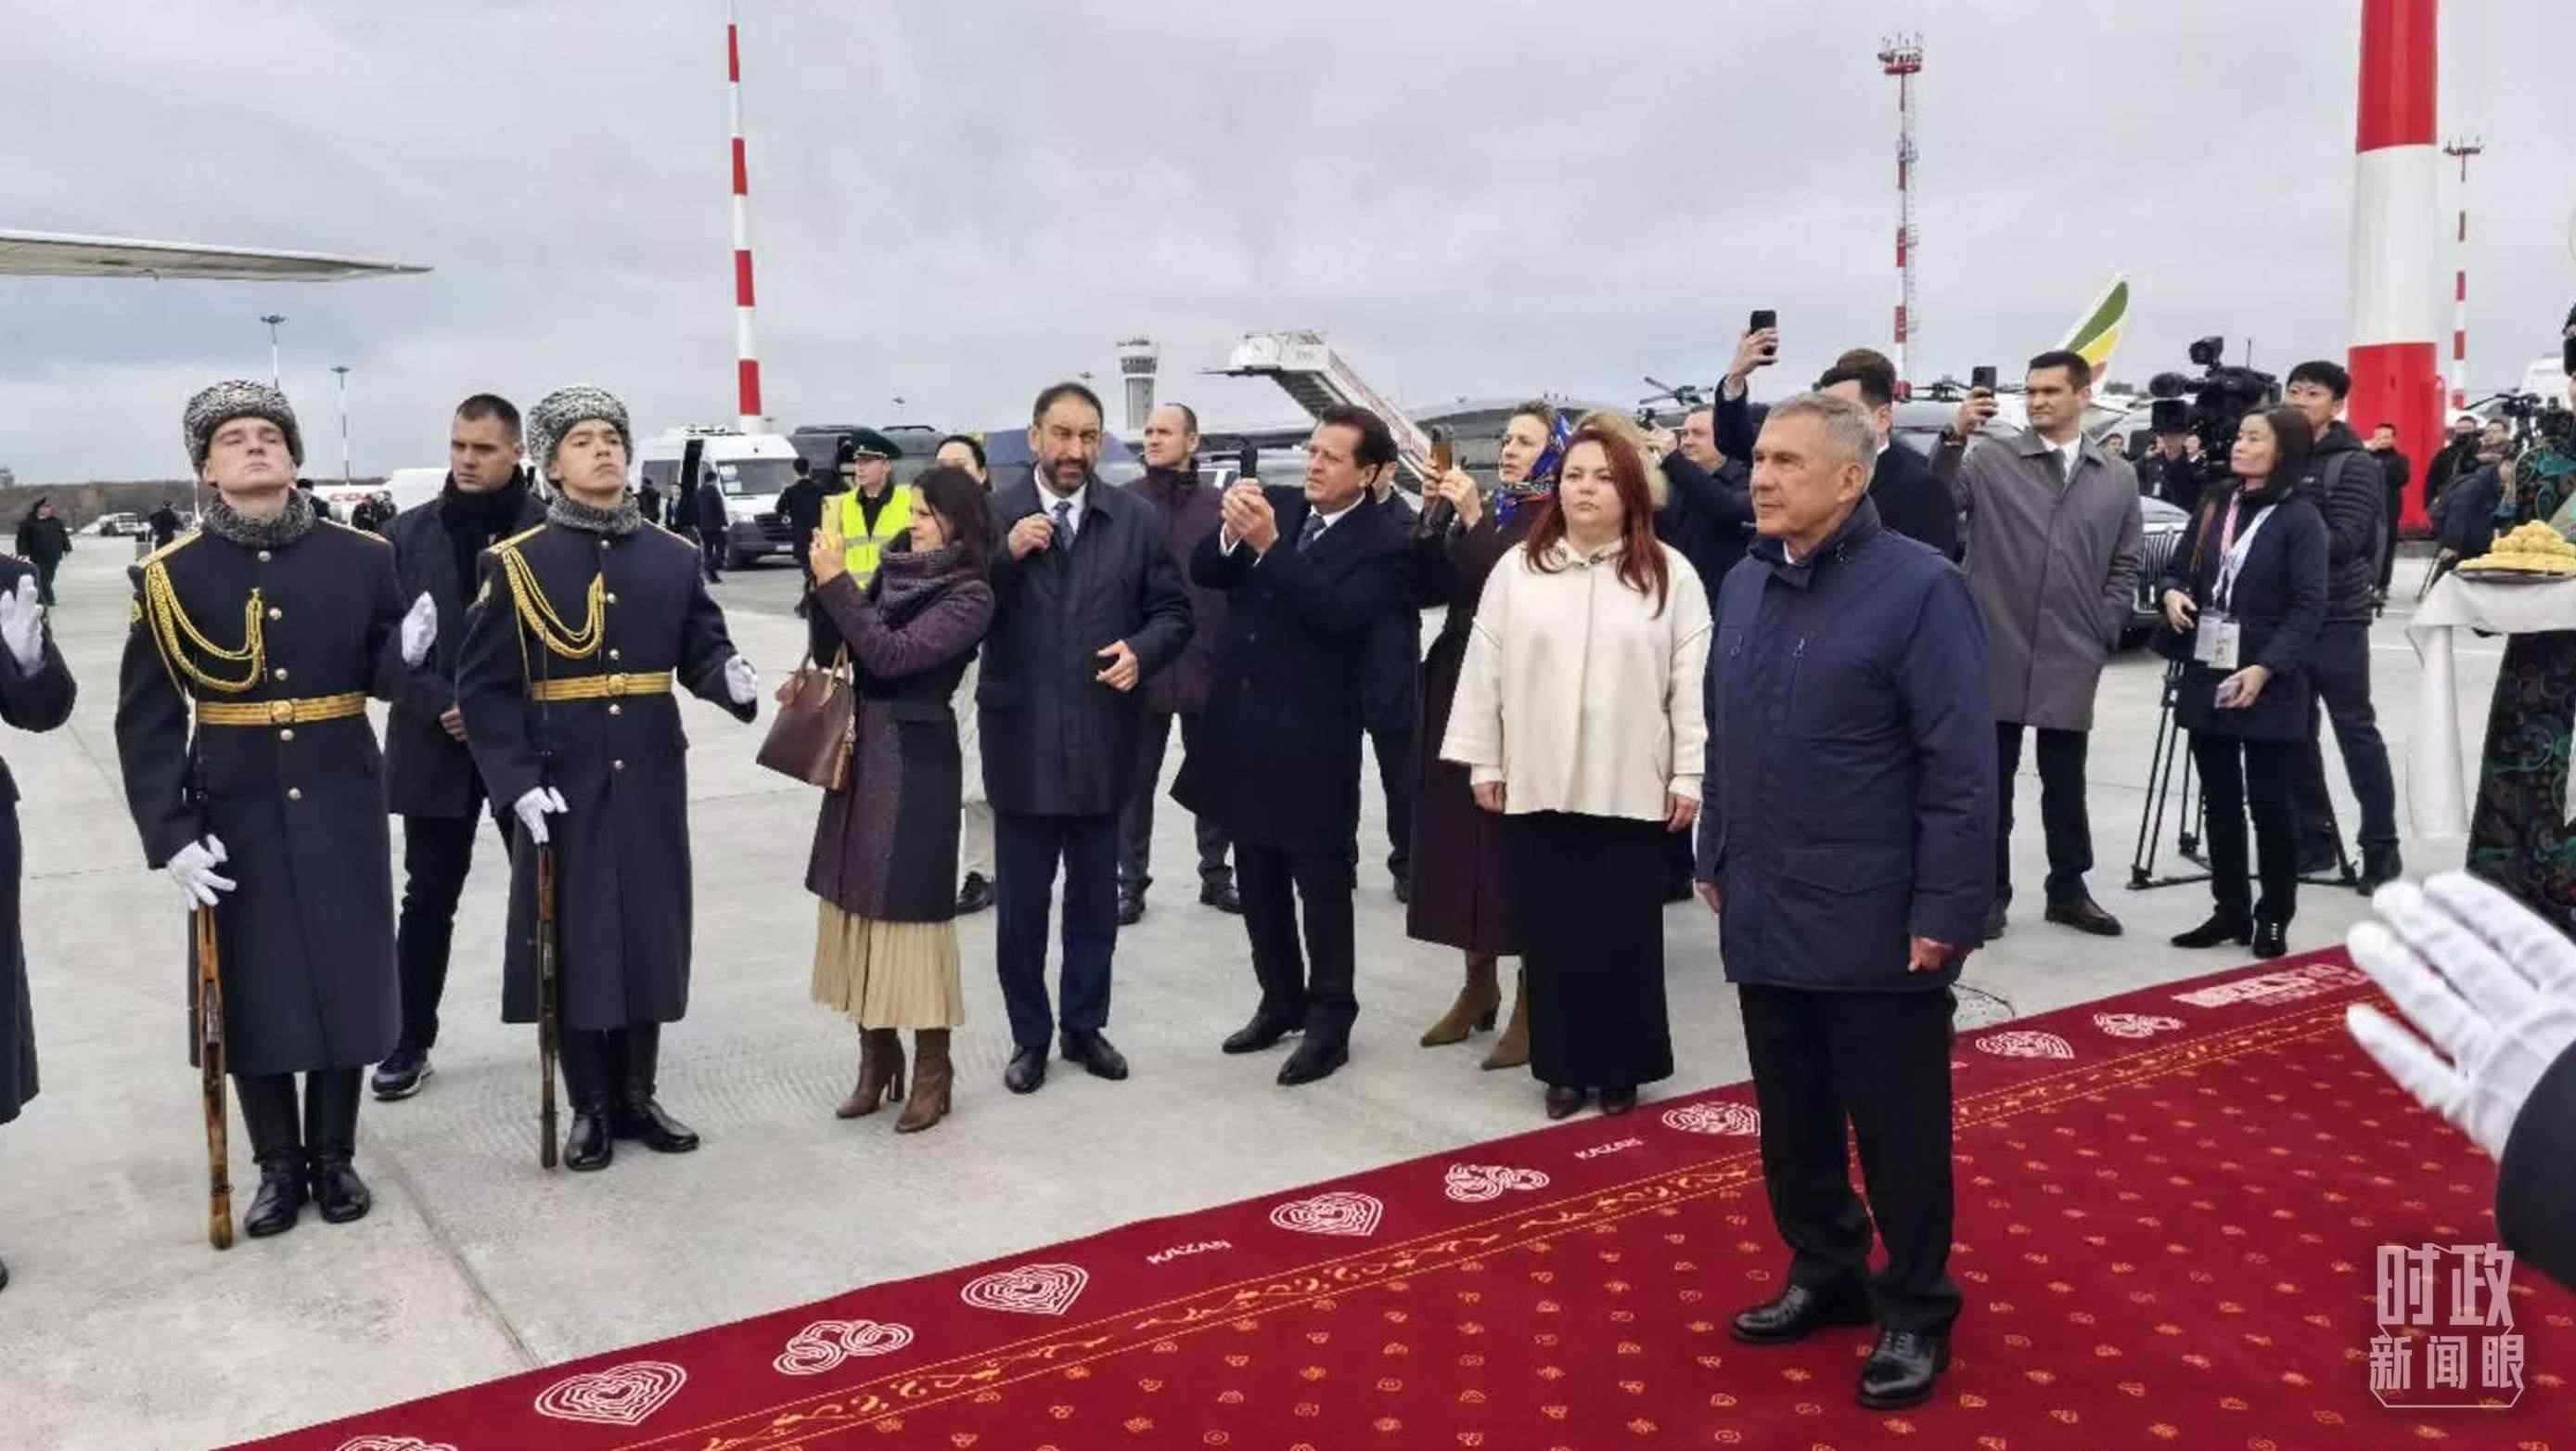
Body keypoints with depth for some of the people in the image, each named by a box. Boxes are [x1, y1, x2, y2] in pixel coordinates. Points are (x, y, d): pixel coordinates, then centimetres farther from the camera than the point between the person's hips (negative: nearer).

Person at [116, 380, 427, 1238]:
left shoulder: (361, 558, 0)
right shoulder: (169, 577, -4)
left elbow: (381, 679, 2)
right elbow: (146, 721, -4)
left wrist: (409, 649, -22)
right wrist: (169, 834, -12)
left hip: (341, 809, 1)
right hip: (235, 818, -1)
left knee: (344, 977, 8)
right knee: (253, 990, 5)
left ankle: (334, 1154, 25)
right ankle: (278, 1166, 22)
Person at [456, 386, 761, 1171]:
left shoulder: (673, 557, 6)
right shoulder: (515, 563, -4)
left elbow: (703, 653, 6)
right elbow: (484, 686, -5)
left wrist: (732, 680, -18)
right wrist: (518, 782, -15)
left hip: (650, 781, 3)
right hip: (563, 786, -3)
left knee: (650, 934, 9)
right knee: (575, 940, 4)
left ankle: (639, 1097, 24)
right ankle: (590, 1109, 18)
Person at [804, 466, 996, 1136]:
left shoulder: (970, 597, -10)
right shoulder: (895, 573, 9)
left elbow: (892, 655, -20)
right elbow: (848, 645, 9)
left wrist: (836, 584, -20)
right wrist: (828, 574, -2)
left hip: (915, 761, -7)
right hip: (859, 750, 7)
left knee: (911, 907, -2)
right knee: (861, 901, 10)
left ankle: (932, 1071, 10)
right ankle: (877, 1057, 23)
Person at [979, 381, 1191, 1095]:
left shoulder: (1138, 519, 1)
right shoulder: (991, 517, -3)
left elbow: (1172, 611, 3)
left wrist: (1141, 651, -16)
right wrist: (1005, 555, -21)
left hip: (1102, 739, 2)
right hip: (1021, 740, -1)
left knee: (1095, 897, 14)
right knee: (1022, 901, 8)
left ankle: (1085, 1026, 29)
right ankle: (1029, 1036, 22)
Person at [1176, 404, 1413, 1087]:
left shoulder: (1385, 541, -11)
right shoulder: (1277, 505, 5)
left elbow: (1338, 614, -25)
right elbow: (1204, 572, 1)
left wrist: (1268, 545, -28)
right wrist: (1232, 533, -20)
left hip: (1313, 738, -6)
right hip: (1244, 725, 6)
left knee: (1323, 886, 5)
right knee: (1257, 881, 17)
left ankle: (1330, 1020, 18)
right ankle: (1280, 1000, 32)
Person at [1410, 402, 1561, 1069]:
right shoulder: (1483, 509, 12)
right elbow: (1424, 588, 6)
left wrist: (1474, 520, -20)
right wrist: (1432, 518, -6)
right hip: (1460, 689, 7)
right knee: (1461, 833, 11)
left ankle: (1530, 1004, 9)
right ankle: (1479, 985, 25)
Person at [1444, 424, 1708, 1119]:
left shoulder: (1670, 574, 0)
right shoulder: (1517, 568, 4)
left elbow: (1692, 683, -2)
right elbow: (1485, 670, 5)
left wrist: (1689, 777, -5)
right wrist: (1484, 763, 3)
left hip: (1631, 791, -1)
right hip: (1538, 787, 2)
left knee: (1625, 937, 6)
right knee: (1551, 935, 8)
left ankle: (1621, 1068, 20)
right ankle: (1564, 1067, 20)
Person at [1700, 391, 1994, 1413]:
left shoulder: (1918, 589, -12)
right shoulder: (1743, 585, 9)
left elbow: (1962, 767, -14)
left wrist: (1946, 912, -16)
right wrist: (1715, 860, 16)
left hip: (1876, 929, -6)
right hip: (1764, 920, 6)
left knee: (1897, 1129, 8)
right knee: (1793, 1122, 18)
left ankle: (1914, 1311, 25)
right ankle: (1824, 1275, 36)